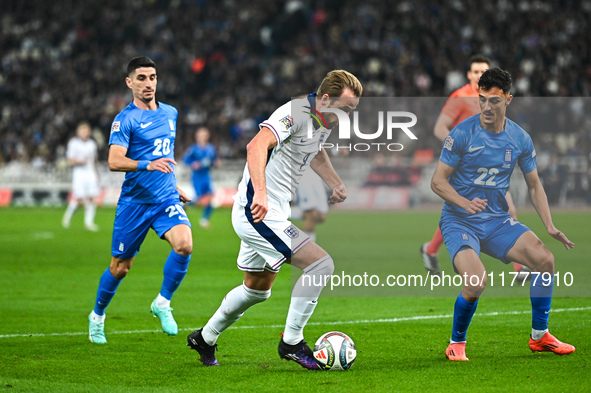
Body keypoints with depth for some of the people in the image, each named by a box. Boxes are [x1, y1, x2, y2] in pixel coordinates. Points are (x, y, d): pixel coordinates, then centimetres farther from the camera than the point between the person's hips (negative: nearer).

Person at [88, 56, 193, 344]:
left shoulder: (170, 113, 11)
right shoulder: (125, 120, -9)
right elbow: (114, 161, -21)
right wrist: (148, 164, -35)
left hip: (167, 199, 4)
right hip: (134, 201, -4)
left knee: (184, 244, -23)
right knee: (120, 268, 4)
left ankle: (162, 303, -4)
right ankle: (97, 317, 29)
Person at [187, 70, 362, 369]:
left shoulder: (325, 121, 8)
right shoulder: (296, 113, -21)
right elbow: (257, 145, -36)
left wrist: (336, 183, 15)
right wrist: (260, 193, -47)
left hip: (270, 212, 11)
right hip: (257, 211, -11)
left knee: (257, 290, 24)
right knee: (321, 263, -17)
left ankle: (205, 338, 40)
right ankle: (291, 342, -8)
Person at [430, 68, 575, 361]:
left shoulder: (520, 139, 2)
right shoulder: (462, 133, -12)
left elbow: (534, 185, 12)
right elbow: (437, 181, -10)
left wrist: (550, 227, 0)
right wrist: (466, 203, -27)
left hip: (498, 221, 4)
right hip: (459, 222, -4)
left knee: (545, 259, -15)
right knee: (477, 282, -29)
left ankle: (539, 336, 5)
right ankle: (456, 344, -2)